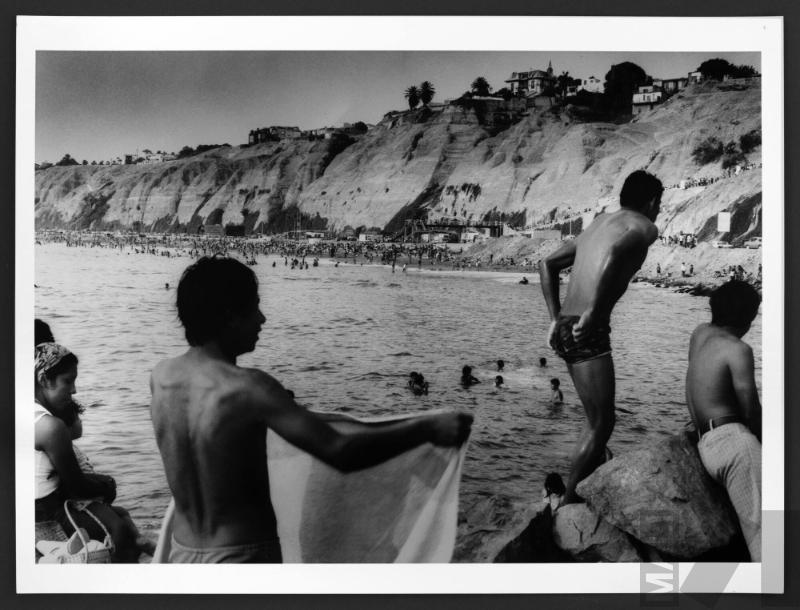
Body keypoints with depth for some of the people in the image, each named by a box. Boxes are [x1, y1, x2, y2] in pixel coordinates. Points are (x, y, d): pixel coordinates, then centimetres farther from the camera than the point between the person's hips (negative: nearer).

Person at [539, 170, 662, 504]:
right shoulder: (643, 226, -1)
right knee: (600, 424, 0)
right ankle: (568, 505, 2)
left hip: (564, 330, 8)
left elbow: (548, 264, 24)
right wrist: (594, 312, -21)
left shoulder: (599, 222, 23)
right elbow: (615, 254, -25)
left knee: (597, 419, 18)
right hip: (588, 334, -8)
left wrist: (556, 318, 20)